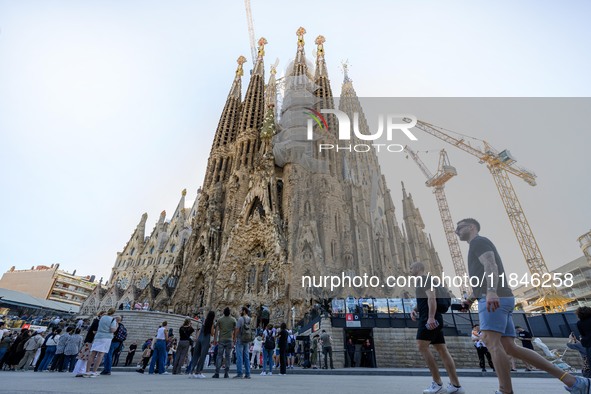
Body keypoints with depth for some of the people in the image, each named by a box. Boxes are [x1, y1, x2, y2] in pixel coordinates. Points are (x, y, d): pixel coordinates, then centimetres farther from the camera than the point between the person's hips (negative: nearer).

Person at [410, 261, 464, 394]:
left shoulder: (425, 279, -6)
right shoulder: (421, 282, 24)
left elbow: (431, 297, -20)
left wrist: (431, 317, -30)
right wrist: (414, 310, 13)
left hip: (430, 319, -10)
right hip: (431, 319, 10)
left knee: (422, 347, -13)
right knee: (442, 350, 7)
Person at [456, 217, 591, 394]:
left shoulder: (479, 241, 1)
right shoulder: (479, 247, 32)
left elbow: (491, 265, -18)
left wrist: (491, 292, -33)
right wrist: (471, 299, 23)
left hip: (494, 299, -10)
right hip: (499, 300, 10)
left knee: (491, 342, -16)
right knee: (509, 347, 3)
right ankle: (570, 379, 4)